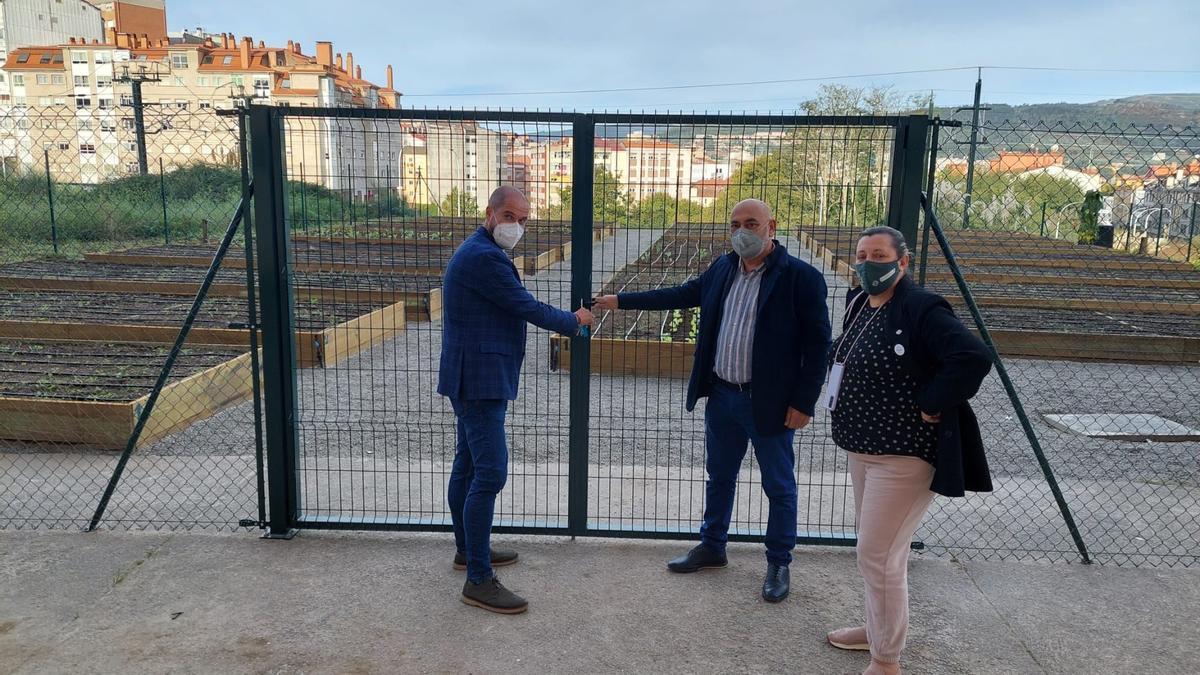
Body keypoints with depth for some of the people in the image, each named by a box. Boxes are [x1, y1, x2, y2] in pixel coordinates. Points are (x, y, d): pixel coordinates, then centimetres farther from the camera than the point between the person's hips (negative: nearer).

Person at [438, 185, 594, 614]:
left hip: (472, 379, 11)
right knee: (490, 474, -11)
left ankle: (468, 548, 34)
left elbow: (513, 308, 21)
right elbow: (526, 307, -13)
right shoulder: (485, 257, -18)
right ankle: (479, 581, -6)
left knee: (468, 465, 19)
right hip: (480, 380, -11)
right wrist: (573, 322, 2)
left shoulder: (478, 252, 17)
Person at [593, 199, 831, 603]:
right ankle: (712, 547, 37)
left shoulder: (801, 277, -13)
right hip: (722, 395, 6)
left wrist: (803, 402, -15)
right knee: (719, 477, 20)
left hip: (770, 402, -6)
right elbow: (681, 294, 17)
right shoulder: (723, 269, 6)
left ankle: (779, 564, 26)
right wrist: (622, 301, 17)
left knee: (779, 486, 9)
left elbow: (817, 343, -13)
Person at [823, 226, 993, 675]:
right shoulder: (857, 304, 7)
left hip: (903, 454, -9)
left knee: (879, 556, -3)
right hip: (862, 448, 9)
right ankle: (877, 629, 41)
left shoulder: (920, 309, -20)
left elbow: (974, 357, -31)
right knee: (874, 549, 22)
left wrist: (930, 408, -23)